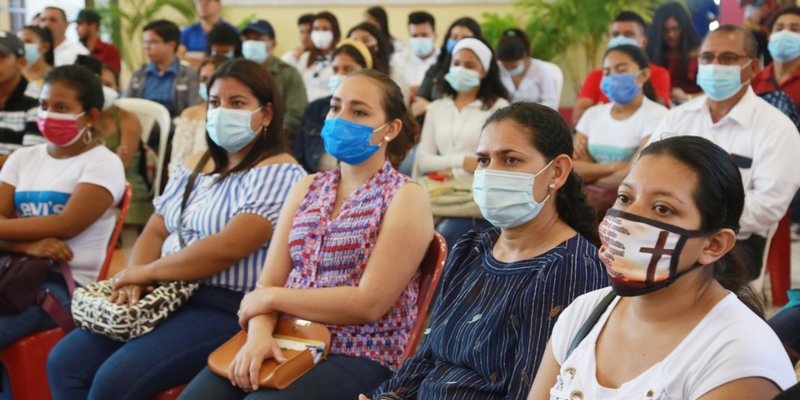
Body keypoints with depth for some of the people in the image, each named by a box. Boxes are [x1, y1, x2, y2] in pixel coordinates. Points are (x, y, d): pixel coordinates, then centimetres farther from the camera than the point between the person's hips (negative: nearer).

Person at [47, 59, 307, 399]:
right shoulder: (194, 167, 17)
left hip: (229, 310, -8)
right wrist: (135, 279, -8)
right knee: (64, 363, -7)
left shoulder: (279, 174, -10)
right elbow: (155, 232, 15)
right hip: (167, 297, 8)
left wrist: (146, 272, -13)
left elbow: (228, 247, -21)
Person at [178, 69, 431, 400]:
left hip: (360, 357, -5)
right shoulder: (307, 189, 15)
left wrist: (272, 298, -7)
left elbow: (369, 303, -13)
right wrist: (259, 331, -15)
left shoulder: (406, 197, -4)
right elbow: (268, 281, 7)